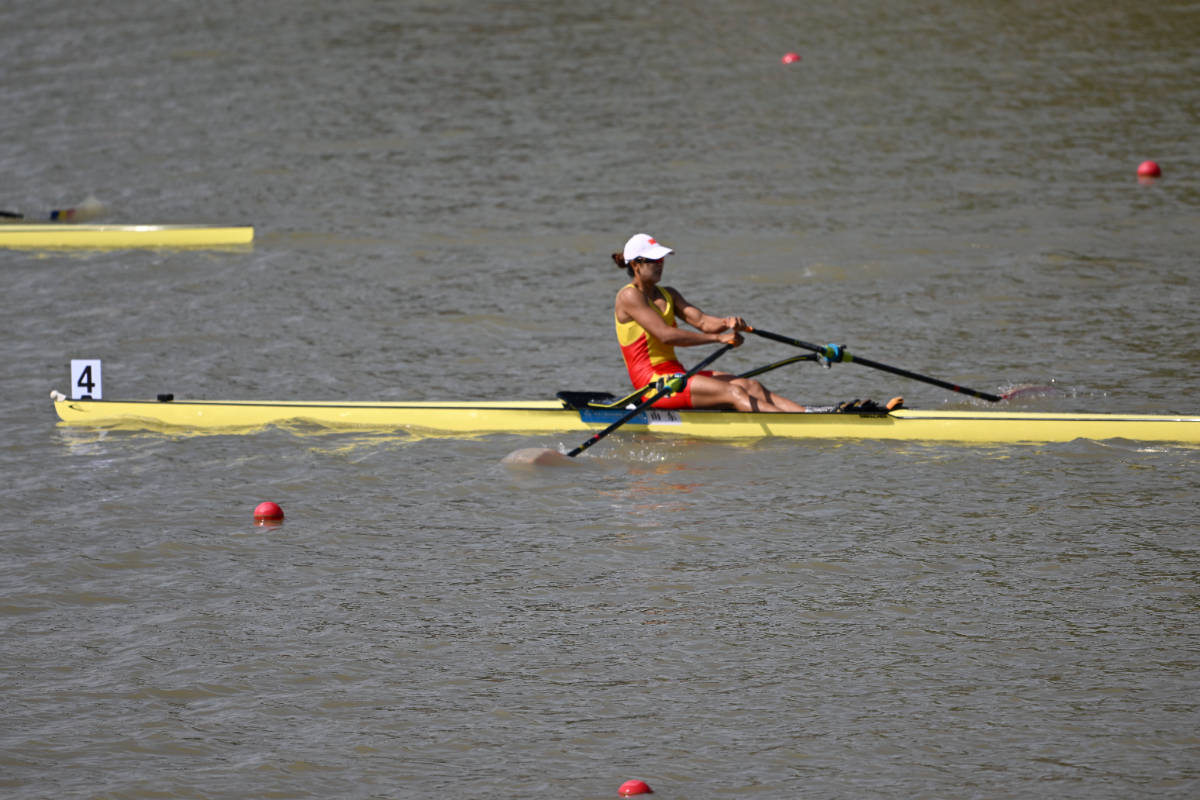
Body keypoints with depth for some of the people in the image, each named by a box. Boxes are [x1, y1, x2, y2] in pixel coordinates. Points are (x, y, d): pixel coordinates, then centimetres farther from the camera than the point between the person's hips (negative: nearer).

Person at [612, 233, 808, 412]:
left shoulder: (667, 295, 18)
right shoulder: (629, 296, -9)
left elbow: (701, 321, 6)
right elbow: (665, 335, -19)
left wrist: (727, 323, -18)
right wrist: (718, 338, -21)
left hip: (675, 374, 8)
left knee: (750, 386, -9)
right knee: (733, 393, -22)